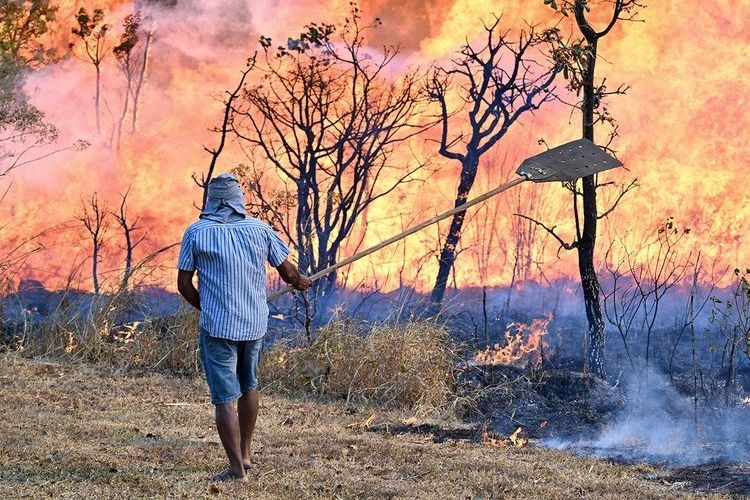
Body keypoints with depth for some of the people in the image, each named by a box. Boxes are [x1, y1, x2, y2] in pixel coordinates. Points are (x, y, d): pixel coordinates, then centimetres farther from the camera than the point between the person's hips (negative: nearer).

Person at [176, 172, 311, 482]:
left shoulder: (196, 232, -6)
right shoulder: (259, 229, -1)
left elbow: (184, 284, -4)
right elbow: (287, 272, 5)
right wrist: (301, 282, 28)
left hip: (217, 326, -3)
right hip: (255, 323, 3)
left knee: (225, 397, -1)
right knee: (248, 386, 24)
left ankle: (237, 468, -4)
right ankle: (245, 452, 33)